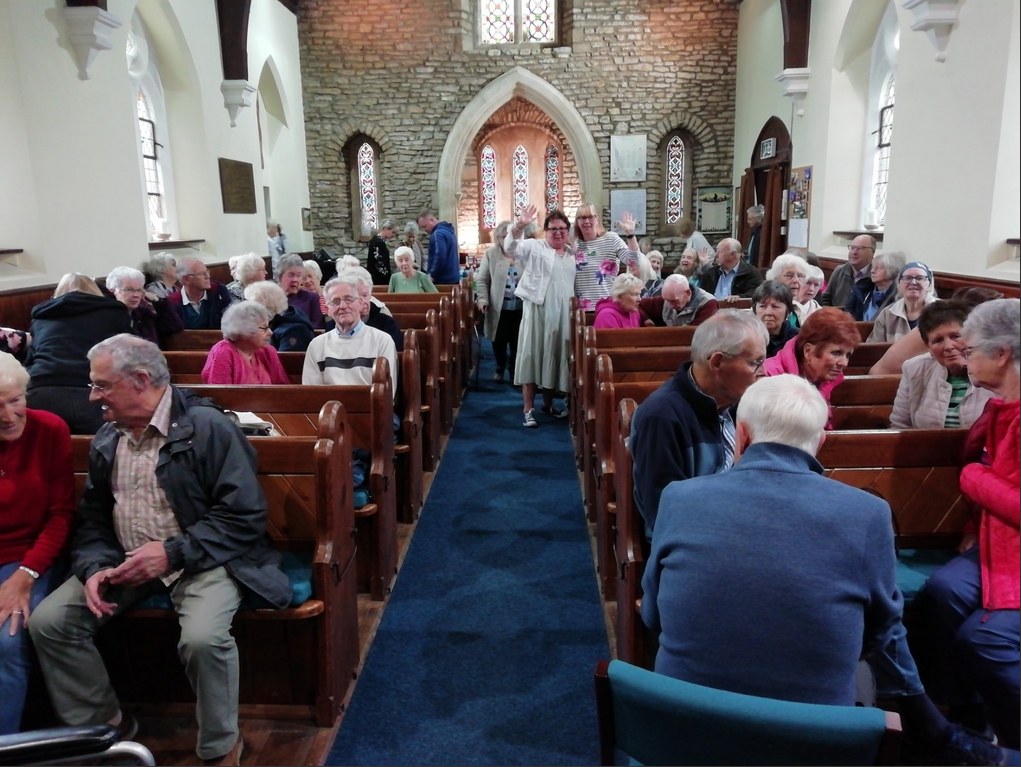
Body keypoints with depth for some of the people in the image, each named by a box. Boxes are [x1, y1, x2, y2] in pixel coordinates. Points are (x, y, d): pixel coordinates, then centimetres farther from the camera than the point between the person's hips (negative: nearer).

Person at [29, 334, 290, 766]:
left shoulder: (208, 428, -13)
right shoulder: (106, 439, 9)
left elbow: (244, 515, -17)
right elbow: (92, 519, 11)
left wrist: (173, 553, -22)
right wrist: (94, 568, -9)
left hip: (199, 559, -6)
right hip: (124, 562, 7)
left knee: (203, 638, -31)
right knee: (47, 622, -8)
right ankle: (103, 727, 14)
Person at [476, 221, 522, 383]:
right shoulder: (491, 253, 2)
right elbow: (482, 280, 3)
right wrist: (482, 299, -10)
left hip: (520, 307, 0)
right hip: (499, 307, 1)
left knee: (517, 341, 6)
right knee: (499, 340, 13)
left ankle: (514, 370, 25)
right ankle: (500, 367, 37)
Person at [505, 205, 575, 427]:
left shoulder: (572, 254, 16)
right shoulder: (534, 247, 2)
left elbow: (576, 285, 21)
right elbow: (510, 248, -15)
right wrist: (519, 226, -30)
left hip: (562, 314, 5)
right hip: (537, 311, -5)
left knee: (555, 357, 12)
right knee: (532, 357, -4)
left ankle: (548, 403, 27)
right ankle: (528, 410, 0)